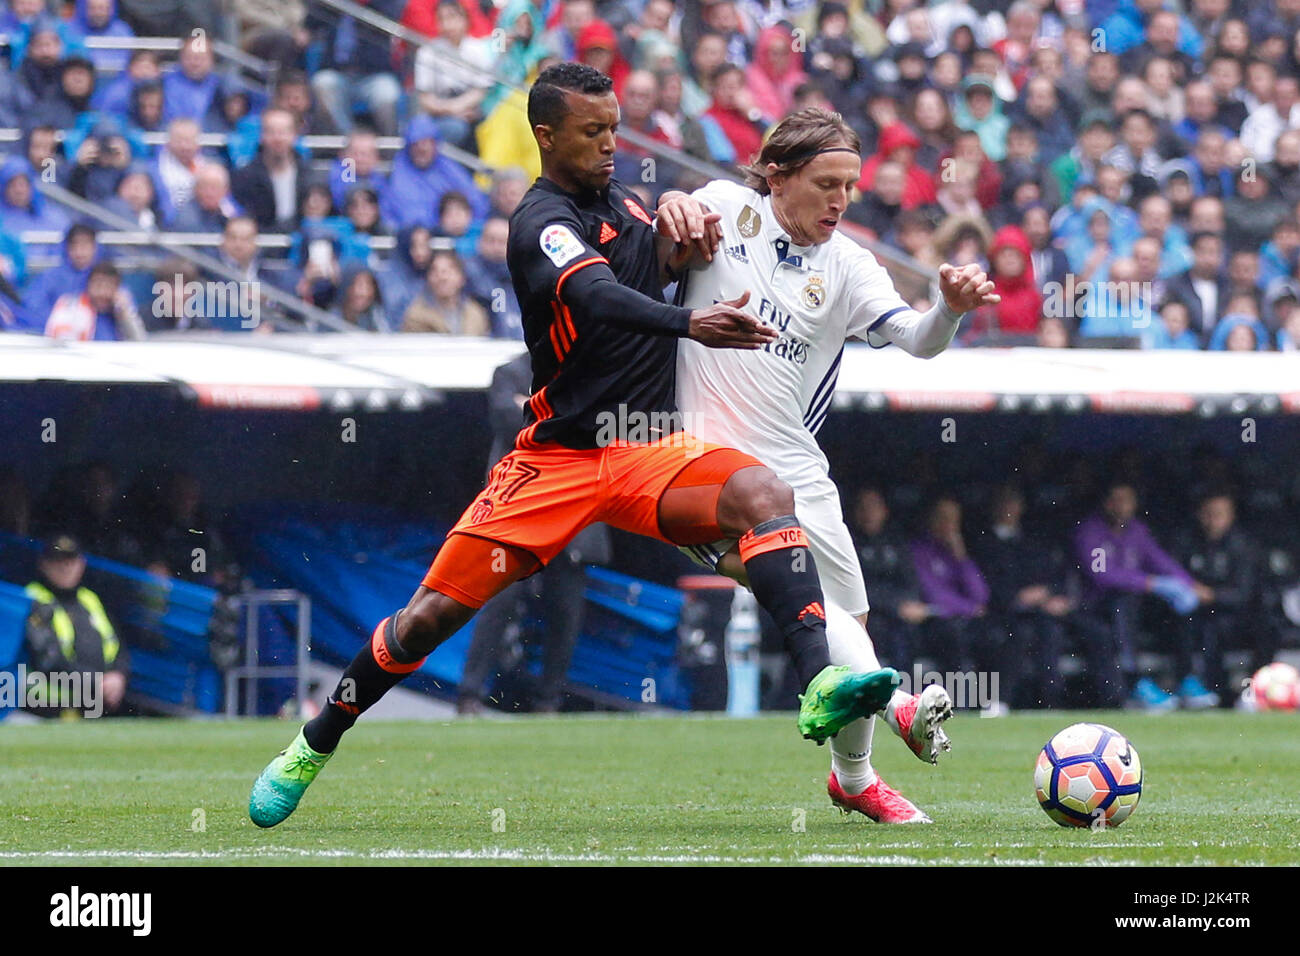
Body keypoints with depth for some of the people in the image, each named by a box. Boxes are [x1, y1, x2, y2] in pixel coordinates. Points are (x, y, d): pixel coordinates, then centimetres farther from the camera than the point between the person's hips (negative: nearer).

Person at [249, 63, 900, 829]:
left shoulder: (620, 199, 10)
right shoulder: (543, 220, -13)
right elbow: (594, 295, -36)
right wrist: (689, 324, -51)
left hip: (650, 450, 5)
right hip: (560, 456, -5)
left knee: (766, 495, -25)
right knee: (433, 613, -3)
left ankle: (820, 685, -39)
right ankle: (313, 748, 20)